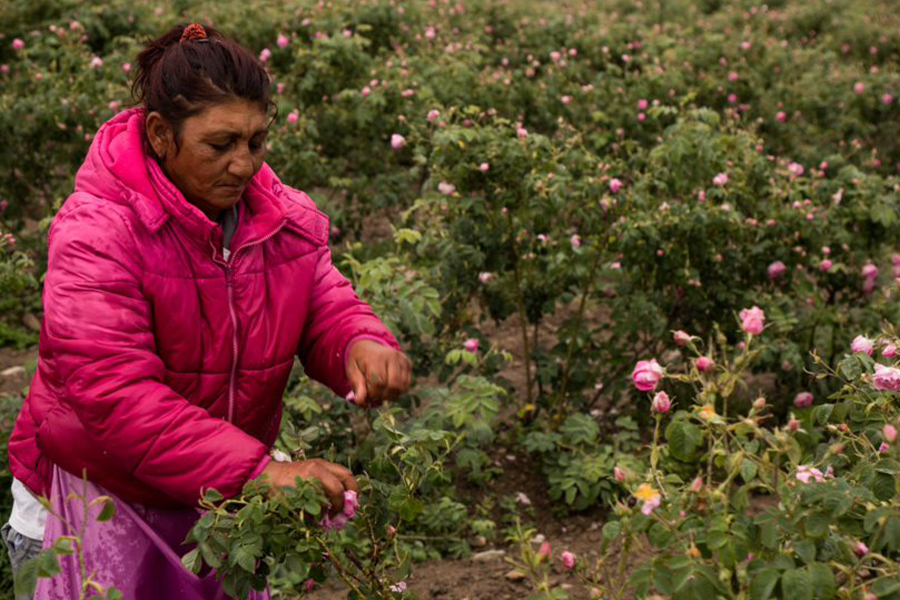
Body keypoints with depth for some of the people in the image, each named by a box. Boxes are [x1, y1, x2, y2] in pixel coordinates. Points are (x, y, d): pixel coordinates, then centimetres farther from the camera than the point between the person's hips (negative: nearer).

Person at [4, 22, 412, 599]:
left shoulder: (286, 217, -3)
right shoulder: (96, 232, -23)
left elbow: (327, 306, 3)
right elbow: (113, 394, -31)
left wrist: (362, 345, -24)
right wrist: (255, 470, -39)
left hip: (221, 500, 5)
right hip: (98, 504, -5)